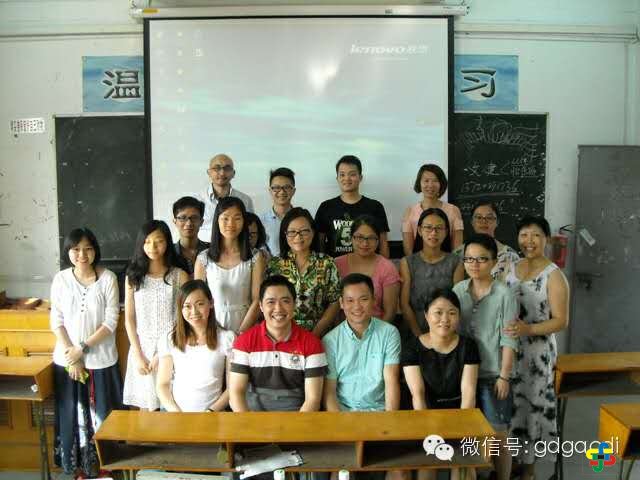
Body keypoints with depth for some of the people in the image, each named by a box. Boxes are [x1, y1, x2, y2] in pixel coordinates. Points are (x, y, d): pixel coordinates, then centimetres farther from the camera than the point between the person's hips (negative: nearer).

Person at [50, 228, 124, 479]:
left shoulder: (108, 278, -8)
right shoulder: (60, 279, -1)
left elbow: (111, 321, -9)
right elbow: (56, 321, -1)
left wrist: (82, 348, -14)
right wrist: (71, 357, -9)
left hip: (101, 359, -2)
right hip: (67, 359, 2)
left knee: (102, 414, 7)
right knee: (73, 415, 11)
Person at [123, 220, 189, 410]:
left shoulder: (179, 276, 0)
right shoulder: (133, 277, 5)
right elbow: (129, 319, 4)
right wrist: (138, 356, -3)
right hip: (142, 348, 1)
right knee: (146, 406, 6)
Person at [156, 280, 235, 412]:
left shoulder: (227, 338, 1)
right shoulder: (171, 340, 7)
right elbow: (162, 385, 8)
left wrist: (212, 411, -8)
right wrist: (176, 412, -6)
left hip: (213, 412, -2)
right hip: (175, 410, 2)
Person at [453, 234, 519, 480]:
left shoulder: (504, 294, -10)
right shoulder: (458, 290, 2)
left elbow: (509, 340, -10)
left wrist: (504, 377, -13)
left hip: (493, 375, -4)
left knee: (498, 434, 6)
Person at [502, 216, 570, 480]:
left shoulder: (553, 275, -10)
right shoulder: (511, 269, 6)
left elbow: (561, 320, -12)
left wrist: (529, 329, -26)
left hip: (537, 352, -4)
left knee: (532, 404, 5)